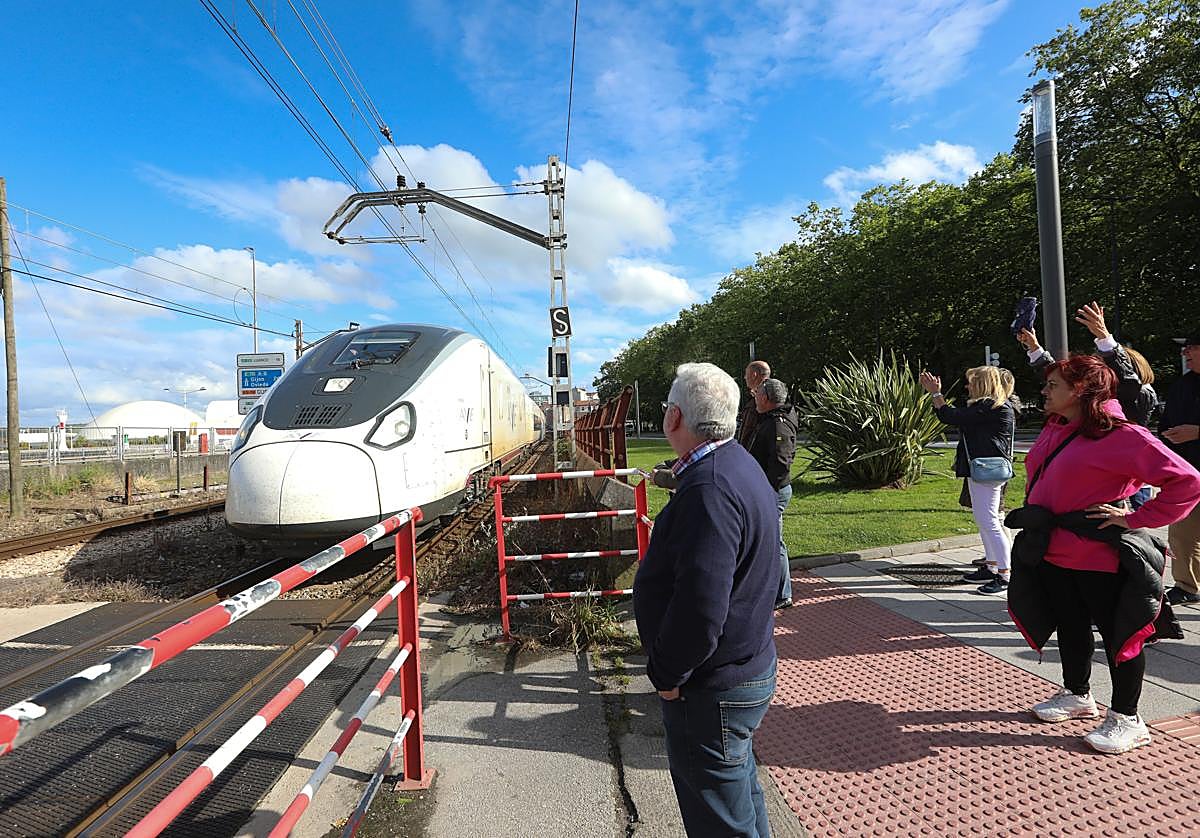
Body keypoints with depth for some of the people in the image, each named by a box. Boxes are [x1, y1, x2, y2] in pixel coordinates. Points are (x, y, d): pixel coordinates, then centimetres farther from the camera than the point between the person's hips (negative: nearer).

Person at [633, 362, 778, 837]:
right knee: (739, 786, 28)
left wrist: (666, 676, -20)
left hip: (711, 690, -10)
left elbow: (700, 607, -33)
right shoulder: (738, 465, 5)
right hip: (747, 670, 10)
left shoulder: (709, 490, -30)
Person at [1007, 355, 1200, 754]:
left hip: (1099, 556, -8)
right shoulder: (1054, 430, 8)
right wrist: (1034, 517, 14)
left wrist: (1135, 518, -19)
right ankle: (1077, 695, 39)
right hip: (1053, 553, 8)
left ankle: (1126, 719, 23)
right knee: (1070, 628, 21)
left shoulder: (1121, 435, -17)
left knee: (1117, 633, 8)